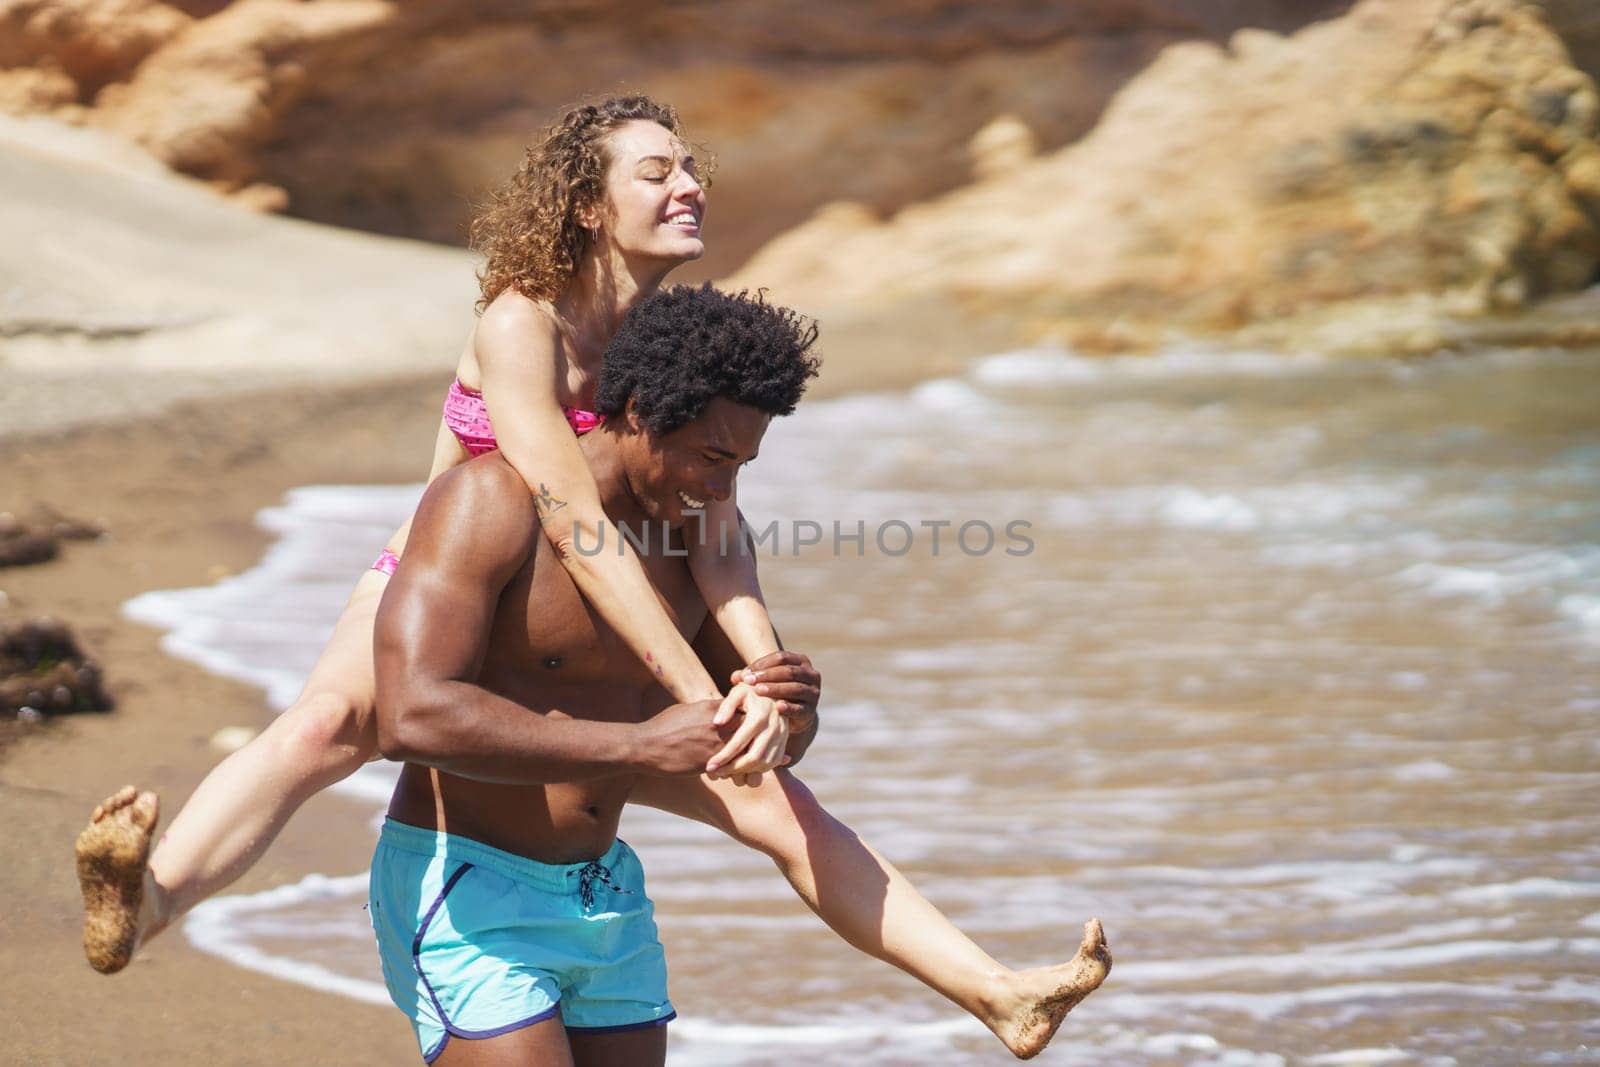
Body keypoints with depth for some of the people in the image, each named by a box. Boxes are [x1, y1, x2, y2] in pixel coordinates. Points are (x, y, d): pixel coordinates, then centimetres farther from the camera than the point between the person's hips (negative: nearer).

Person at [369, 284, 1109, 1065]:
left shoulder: (697, 532, 7)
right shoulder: (491, 503, -16)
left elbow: (779, 739, 14)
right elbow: (411, 717, -29)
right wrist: (641, 746, -29)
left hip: (608, 901, 7)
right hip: (466, 896, -7)